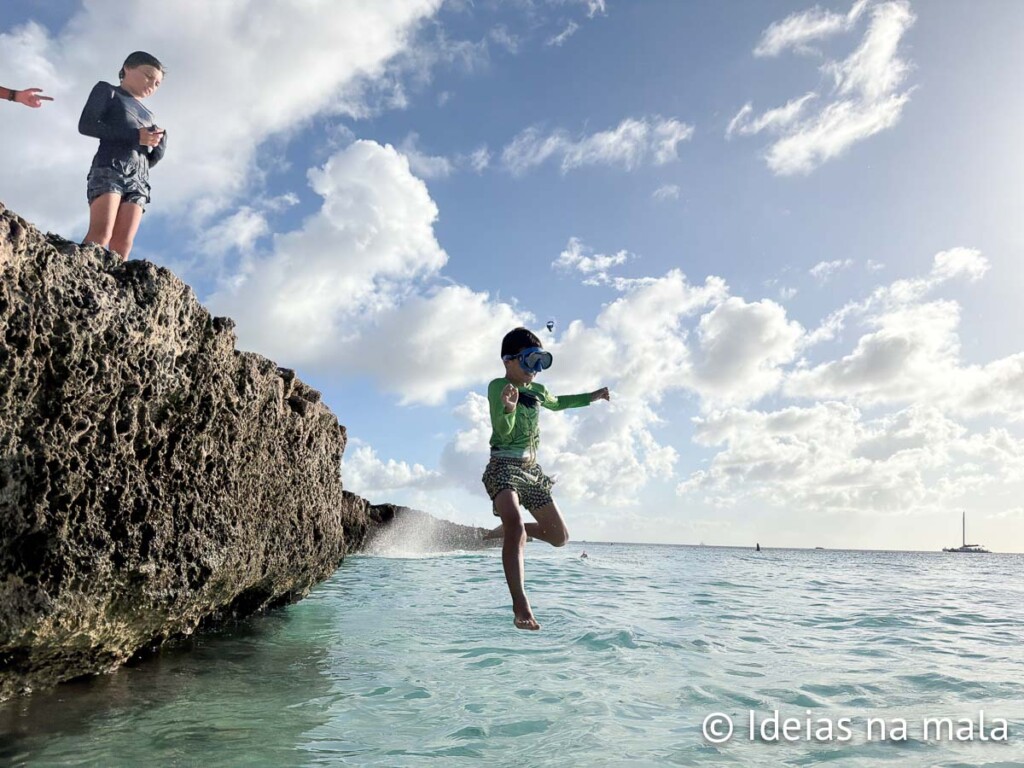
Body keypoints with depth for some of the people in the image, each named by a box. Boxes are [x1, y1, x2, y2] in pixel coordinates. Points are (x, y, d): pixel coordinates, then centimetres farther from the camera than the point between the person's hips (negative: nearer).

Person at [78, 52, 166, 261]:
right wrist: (135, 135, -9)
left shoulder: (148, 116, 31)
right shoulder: (107, 90, 16)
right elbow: (86, 125, -1)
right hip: (109, 168, -5)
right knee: (101, 234, -24)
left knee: (123, 243, -13)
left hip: (139, 179, 5)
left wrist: (160, 142, 4)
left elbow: (151, 160, 26)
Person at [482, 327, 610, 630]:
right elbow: (504, 432, -21)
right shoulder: (498, 386, -10)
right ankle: (520, 606, -31)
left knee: (559, 536, 7)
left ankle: (506, 529, 31)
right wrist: (508, 409, -42)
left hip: (531, 469, 8)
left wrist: (591, 397, 35)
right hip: (504, 466, -7)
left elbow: (556, 403, 36)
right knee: (517, 526, -31)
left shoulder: (537, 390, 12)